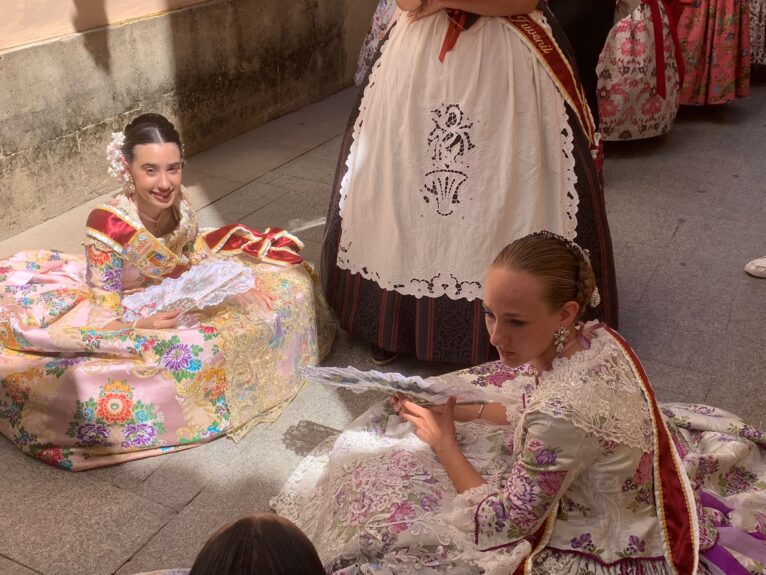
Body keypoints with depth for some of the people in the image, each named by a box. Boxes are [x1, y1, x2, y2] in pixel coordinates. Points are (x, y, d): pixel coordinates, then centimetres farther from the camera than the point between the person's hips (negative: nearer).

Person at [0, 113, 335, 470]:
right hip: (134, 318, -6)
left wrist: (240, 284, -12)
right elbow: (106, 310, -23)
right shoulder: (107, 225, -32)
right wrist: (140, 326, -42)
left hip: (180, 301, 6)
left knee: (285, 282, 4)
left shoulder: (178, 203, -17)